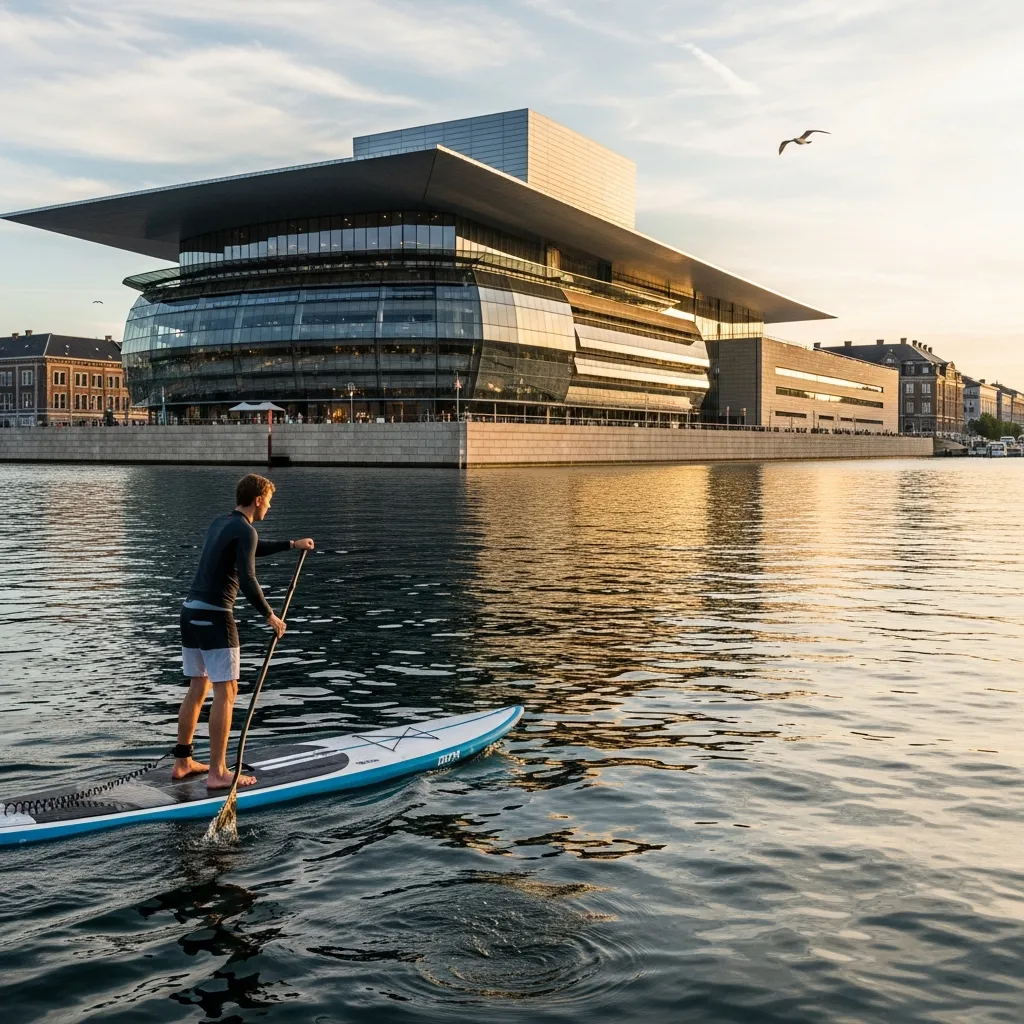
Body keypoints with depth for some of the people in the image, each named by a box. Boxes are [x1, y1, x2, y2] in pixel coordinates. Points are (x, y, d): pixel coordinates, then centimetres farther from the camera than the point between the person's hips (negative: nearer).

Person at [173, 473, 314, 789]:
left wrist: (291, 544, 38)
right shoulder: (245, 530, -12)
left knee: (198, 689, 16)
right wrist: (269, 615, -12)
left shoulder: (220, 522, 16)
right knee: (225, 691, -4)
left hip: (191, 611, 9)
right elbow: (247, 579, -22)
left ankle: (182, 762, 23)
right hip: (214, 616, -9)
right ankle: (217, 772, -4)